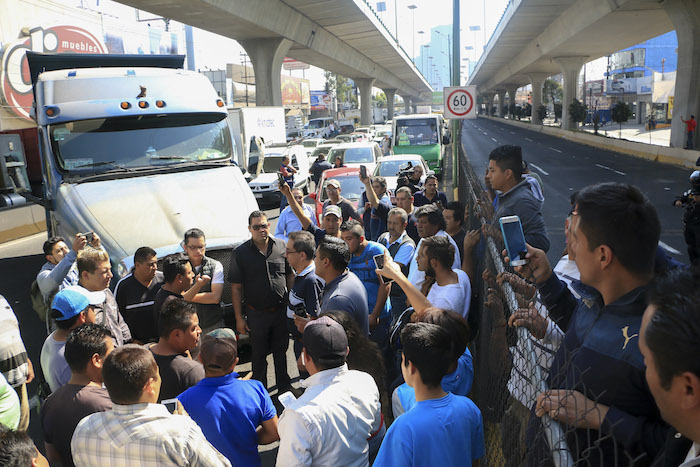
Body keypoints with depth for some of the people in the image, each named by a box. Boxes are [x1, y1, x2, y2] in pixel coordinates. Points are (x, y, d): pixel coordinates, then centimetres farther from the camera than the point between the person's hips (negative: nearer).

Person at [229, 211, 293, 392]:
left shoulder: (281, 246, -2)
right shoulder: (240, 253, -8)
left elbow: (290, 276, 8)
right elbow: (236, 288, -4)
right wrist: (239, 318, -6)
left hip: (281, 310, 2)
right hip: (256, 314, -2)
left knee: (281, 351, 17)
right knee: (259, 355, 12)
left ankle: (284, 387, 37)